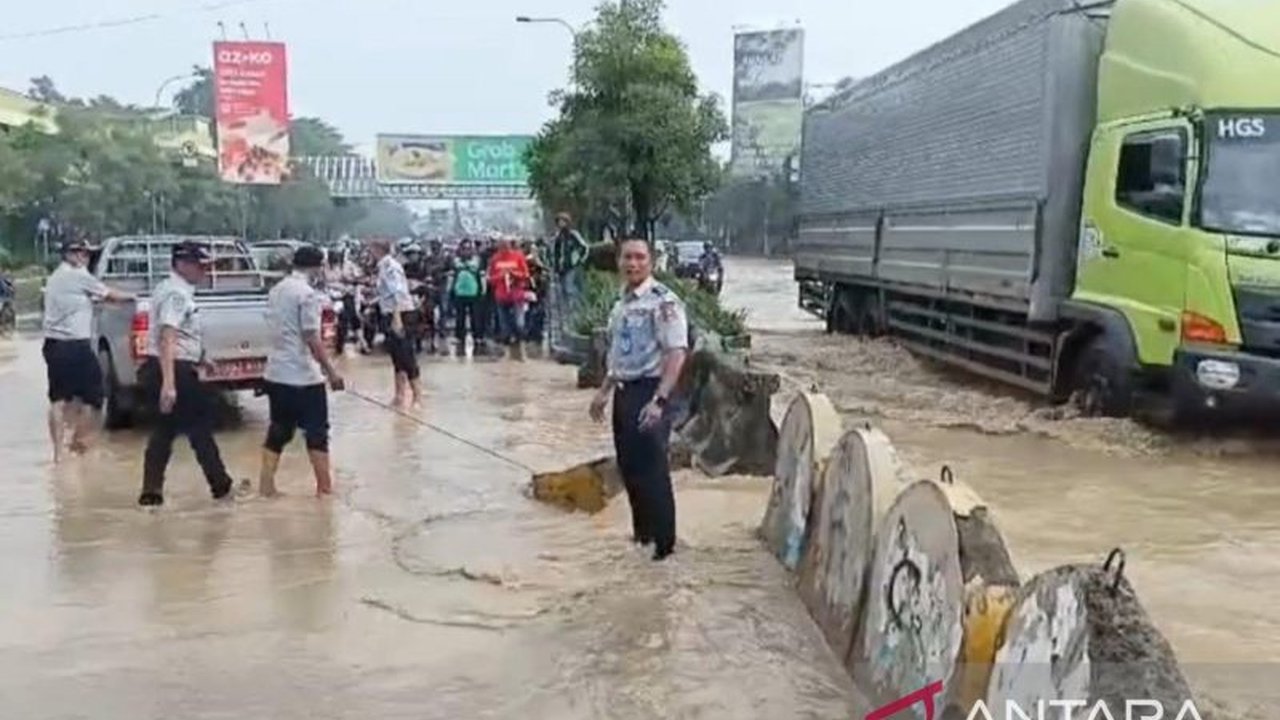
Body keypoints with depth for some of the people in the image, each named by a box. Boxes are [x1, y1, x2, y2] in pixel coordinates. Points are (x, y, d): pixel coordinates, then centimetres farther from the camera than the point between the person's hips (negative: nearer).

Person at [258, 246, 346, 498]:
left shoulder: (277, 289, 10)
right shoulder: (307, 293, -15)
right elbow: (312, 338, -19)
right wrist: (331, 371, -15)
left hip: (276, 372, 7)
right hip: (303, 375, -7)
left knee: (278, 431, 13)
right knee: (317, 432, 3)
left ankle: (266, 485, 12)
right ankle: (325, 486, 8)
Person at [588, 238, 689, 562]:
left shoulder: (663, 302, -15)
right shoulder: (621, 303, 12)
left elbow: (677, 353, -22)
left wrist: (659, 400, -29)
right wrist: (605, 391, 21)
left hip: (648, 391, -8)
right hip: (624, 392, 8)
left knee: (652, 469, -4)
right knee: (629, 467, 16)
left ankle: (663, 543, 8)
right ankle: (642, 533, 31)